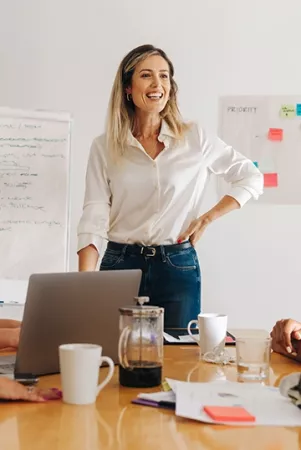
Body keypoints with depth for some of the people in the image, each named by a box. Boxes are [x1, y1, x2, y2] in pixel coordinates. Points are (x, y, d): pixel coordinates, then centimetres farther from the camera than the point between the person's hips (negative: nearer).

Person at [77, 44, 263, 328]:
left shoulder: (194, 138, 1)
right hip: (120, 264, 0)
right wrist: (84, 283, -17)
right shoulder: (104, 147, 2)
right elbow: (94, 217, -5)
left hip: (178, 267, 0)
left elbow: (251, 179, 8)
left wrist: (206, 219, -1)